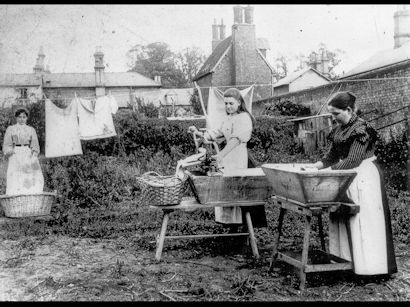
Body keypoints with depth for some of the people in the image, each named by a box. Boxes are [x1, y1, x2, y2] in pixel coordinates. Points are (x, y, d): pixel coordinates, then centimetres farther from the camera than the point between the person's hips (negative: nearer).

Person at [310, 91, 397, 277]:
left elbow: (353, 160, -22)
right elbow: (333, 155, 15)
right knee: (342, 219, 9)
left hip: (364, 177, -9)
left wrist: (328, 170, -23)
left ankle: (370, 266, 0)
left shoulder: (361, 129, -16)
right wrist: (316, 166, -1)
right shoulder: (339, 129, 10)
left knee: (364, 220, -6)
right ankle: (346, 259, 17)